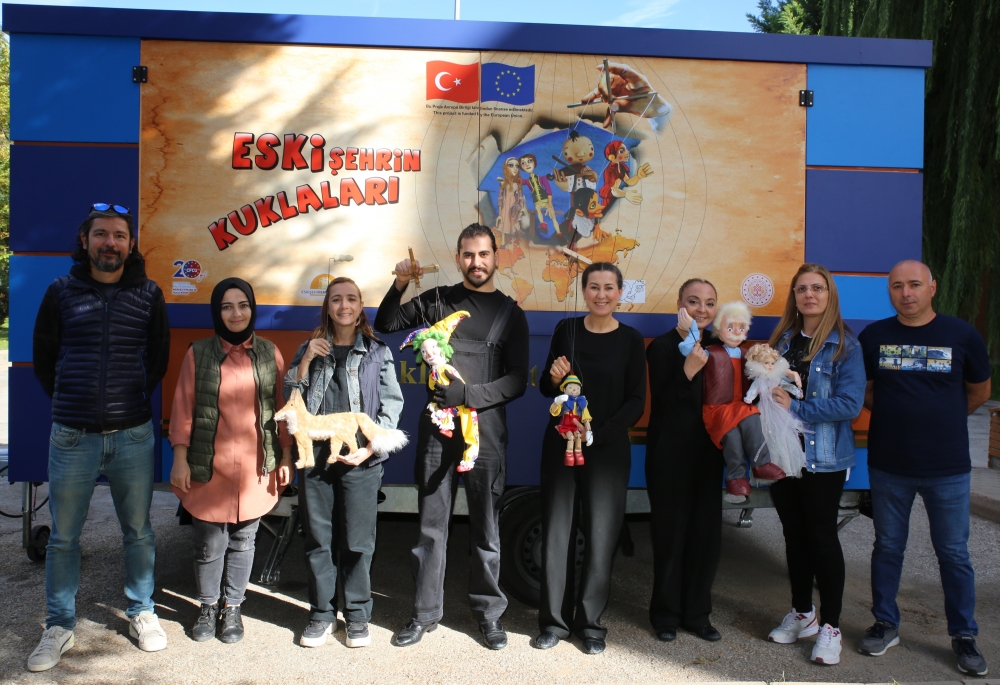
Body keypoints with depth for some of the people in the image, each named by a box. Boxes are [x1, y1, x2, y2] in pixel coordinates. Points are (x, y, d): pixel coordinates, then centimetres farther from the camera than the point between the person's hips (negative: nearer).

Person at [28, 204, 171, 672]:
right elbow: (43, 357, 13)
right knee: (63, 537, 8)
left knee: (138, 532, 9)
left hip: (132, 436, 0)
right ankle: (59, 627, 24)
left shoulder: (148, 294, 2)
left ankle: (141, 613, 26)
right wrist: (68, 401, 13)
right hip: (71, 437, 0)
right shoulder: (61, 292, 3)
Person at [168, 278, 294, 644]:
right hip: (209, 467, -1)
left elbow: (282, 409, 5)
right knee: (210, 543, 6)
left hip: (255, 468, 1)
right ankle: (208, 607, 29)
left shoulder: (269, 353, 4)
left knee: (243, 542, 10)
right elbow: (183, 409, 1)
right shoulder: (198, 353, 0)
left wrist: (286, 458, 4)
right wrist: (180, 459, -3)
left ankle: (232, 608, 28)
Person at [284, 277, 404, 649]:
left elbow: (392, 403, 0)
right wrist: (306, 361, -7)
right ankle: (322, 614, 23)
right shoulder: (310, 349, 12)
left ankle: (357, 615, 18)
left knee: (358, 541, 3)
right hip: (316, 455, 2)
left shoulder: (377, 352, 5)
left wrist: (371, 447, -11)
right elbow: (290, 397, 7)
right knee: (319, 538, 9)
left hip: (360, 460, -2)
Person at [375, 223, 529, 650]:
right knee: (431, 525, 8)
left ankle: (488, 612, 22)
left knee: (486, 528, 6)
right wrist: (400, 286, -2)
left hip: (485, 429, -1)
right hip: (436, 426, 1)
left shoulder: (510, 313, 5)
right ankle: (426, 612, 21)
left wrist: (466, 397, -12)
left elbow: (516, 381, 0)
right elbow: (385, 325, 15)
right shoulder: (439, 300, 9)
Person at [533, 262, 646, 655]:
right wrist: (554, 379, -13)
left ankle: (590, 623, 17)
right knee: (557, 530, 4)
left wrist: (597, 431, -16)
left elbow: (636, 402, -3)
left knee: (601, 533, 1)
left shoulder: (631, 340, 0)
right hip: (560, 443, 1)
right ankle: (554, 620, 18)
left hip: (608, 447, -1)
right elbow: (545, 388, 10)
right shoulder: (566, 330, 3)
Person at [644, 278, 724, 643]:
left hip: (707, 453, 5)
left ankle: (697, 613, 23)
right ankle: (666, 613, 17)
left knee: (707, 532, 8)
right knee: (670, 533, 1)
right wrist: (688, 371, -27)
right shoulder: (662, 347, -7)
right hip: (670, 456, -5)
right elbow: (662, 404, -15)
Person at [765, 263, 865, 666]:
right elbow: (768, 389, 13)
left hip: (824, 457, -5)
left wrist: (795, 407, -20)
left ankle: (830, 626, 16)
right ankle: (802, 614, 29)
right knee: (794, 534, 14)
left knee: (823, 536, 2)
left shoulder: (844, 345, -8)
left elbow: (850, 403, -17)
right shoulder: (783, 340, 9)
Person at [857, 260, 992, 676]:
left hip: (948, 468, -1)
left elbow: (979, 392, 9)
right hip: (888, 465, 1)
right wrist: (895, 414, 1)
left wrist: (941, 419, 11)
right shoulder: (874, 336, -1)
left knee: (953, 553, 9)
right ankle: (886, 625, 28)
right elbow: (861, 391, 11)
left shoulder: (962, 335, -4)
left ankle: (964, 636, 25)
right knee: (887, 547, 12)